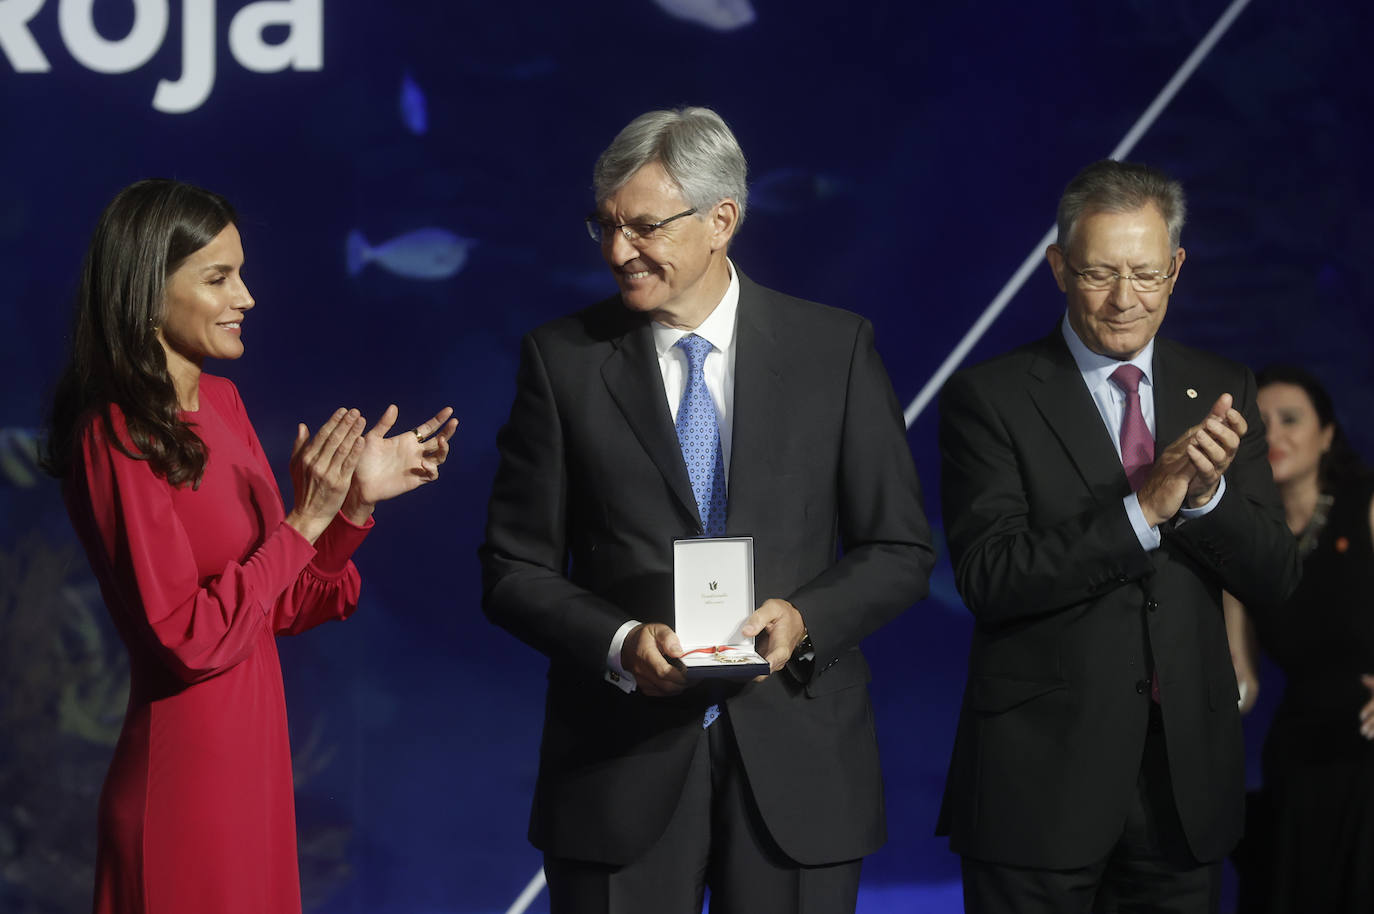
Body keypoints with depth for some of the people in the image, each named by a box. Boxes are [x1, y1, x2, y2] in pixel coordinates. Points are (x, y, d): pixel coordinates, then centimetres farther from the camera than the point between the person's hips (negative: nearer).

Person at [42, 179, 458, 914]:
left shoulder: (220, 403, 7)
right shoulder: (117, 438, -17)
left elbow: (282, 606, 10)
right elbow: (187, 639, -21)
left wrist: (356, 501, -2)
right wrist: (304, 521, -21)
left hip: (253, 757, 8)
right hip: (185, 771, -8)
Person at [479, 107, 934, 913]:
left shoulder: (836, 348, 3)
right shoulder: (562, 358, 3)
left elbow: (901, 552, 5)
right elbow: (515, 569, 3)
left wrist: (803, 619, -14)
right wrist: (620, 644, -15)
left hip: (795, 759, 0)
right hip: (621, 772, 0)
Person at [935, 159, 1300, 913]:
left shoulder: (1220, 391, 7)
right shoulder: (989, 396, -5)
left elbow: (1275, 578, 3)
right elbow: (988, 577, -15)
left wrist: (1207, 495, -17)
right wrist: (1143, 508, -23)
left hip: (1186, 779, 4)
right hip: (1041, 780, -3)